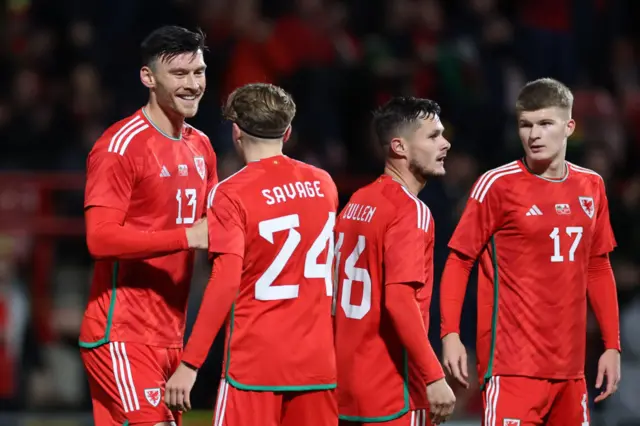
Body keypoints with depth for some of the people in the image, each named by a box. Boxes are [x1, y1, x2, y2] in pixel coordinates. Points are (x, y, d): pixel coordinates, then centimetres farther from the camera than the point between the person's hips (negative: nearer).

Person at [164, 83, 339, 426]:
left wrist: (189, 364, -15)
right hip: (317, 361, 5)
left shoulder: (231, 194, -9)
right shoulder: (323, 184, 7)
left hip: (255, 361, -5)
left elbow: (225, 284, -16)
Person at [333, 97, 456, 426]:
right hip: (393, 394, -8)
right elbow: (400, 299, -24)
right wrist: (434, 377, -24)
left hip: (348, 387, 8)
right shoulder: (411, 212, -13)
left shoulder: (356, 203, 12)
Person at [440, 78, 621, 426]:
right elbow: (459, 261, -4)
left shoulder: (591, 186, 10)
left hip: (569, 366, 6)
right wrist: (450, 333, -14)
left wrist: (612, 345, 14)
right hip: (513, 364, -6)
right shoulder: (498, 185, -6)